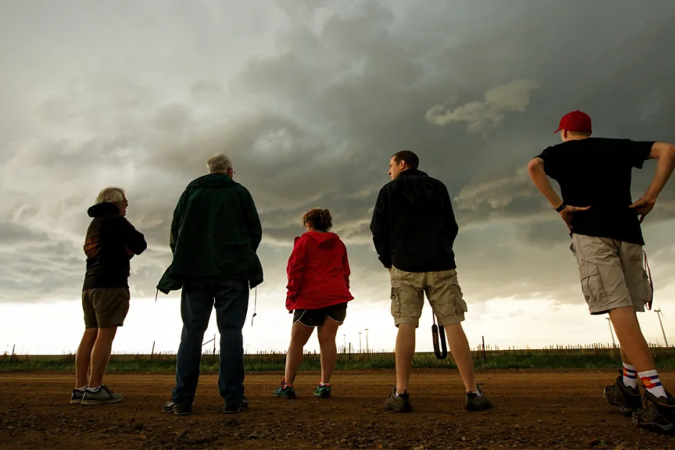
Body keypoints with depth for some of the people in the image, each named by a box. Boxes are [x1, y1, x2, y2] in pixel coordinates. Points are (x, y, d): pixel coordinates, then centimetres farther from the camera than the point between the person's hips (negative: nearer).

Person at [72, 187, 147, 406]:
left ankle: (79, 388, 3)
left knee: (90, 334, 5)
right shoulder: (115, 221, -3)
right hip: (111, 283, -9)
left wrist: (125, 250, 12)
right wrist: (131, 245, 13)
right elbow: (140, 244, -6)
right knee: (105, 334, -10)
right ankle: (94, 389, -13)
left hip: (90, 284, 9)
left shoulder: (93, 224, 24)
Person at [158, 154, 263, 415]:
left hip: (195, 271, 2)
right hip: (233, 271, -2)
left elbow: (176, 230, 8)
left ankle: (182, 400, 3)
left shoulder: (191, 191, 13)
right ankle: (232, 399, -1)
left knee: (192, 332, 5)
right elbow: (255, 231, 6)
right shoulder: (239, 192, 8)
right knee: (231, 331, -1)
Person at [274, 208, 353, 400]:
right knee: (327, 339, 0)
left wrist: (291, 296, -1)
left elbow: (295, 269, -4)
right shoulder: (339, 244, 16)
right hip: (336, 296, 4)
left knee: (297, 341, 5)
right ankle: (324, 385, -3)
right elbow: (345, 272, 14)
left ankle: (287, 385, 6)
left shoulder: (304, 240, 3)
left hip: (310, 298, -4)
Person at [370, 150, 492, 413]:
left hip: (405, 267, -2)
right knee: (453, 324, 1)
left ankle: (400, 394, -6)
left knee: (406, 325, -3)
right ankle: (473, 393, -1)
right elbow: (452, 227, 16)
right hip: (441, 265, 2)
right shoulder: (438, 187, 14)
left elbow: (378, 230, 3)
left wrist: (388, 261, 14)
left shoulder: (389, 191, 6)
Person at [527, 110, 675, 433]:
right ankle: (628, 388, 20)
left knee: (619, 310, -11)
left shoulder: (559, 152, 11)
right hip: (627, 231, 5)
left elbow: (534, 167, -12)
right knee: (626, 311, 12)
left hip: (590, 233, -5)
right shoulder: (617, 146, 22)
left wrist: (559, 206, -10)